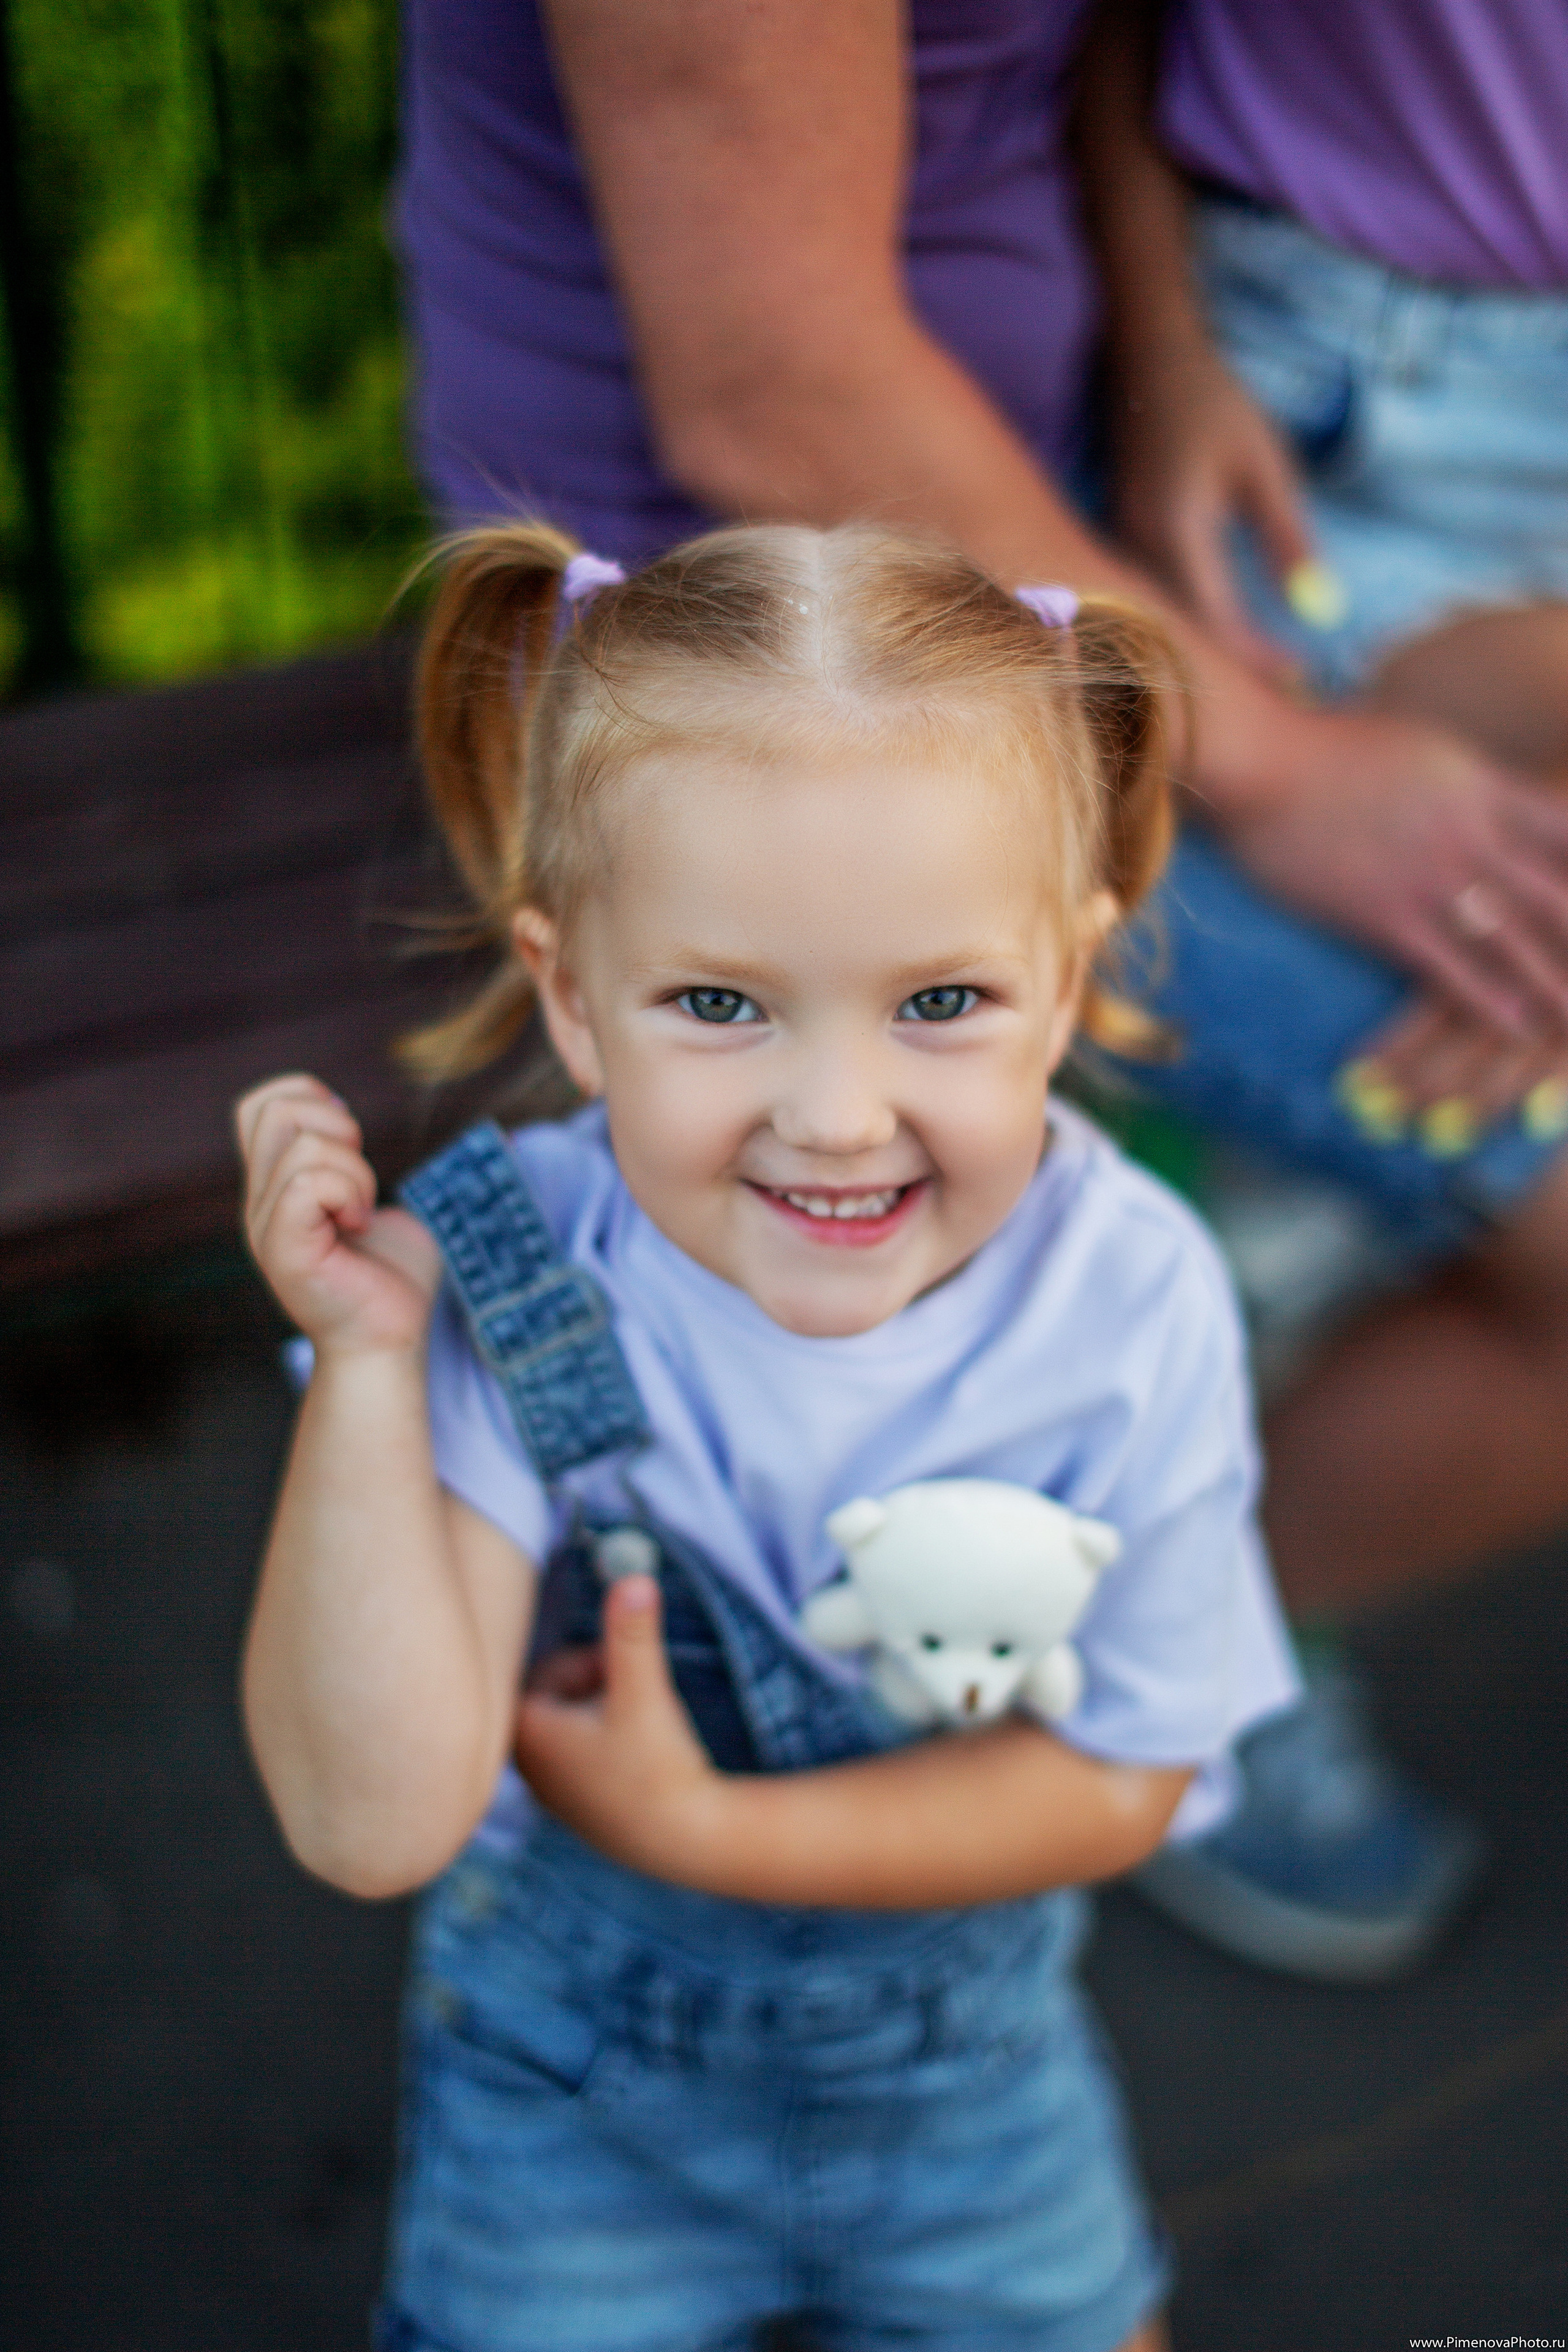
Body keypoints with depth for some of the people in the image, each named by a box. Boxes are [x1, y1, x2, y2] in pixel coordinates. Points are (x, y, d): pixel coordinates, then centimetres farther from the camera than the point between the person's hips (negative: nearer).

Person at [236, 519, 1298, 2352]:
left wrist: (707, 1827, -24)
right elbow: (374, 1822, -34)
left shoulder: (1133, 1303, -25)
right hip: (578, 2063, -1)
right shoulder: (514, 1288, -29)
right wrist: (368, 1356, -40)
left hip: (963, 2048, 2)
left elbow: (1117, 1778, -16)